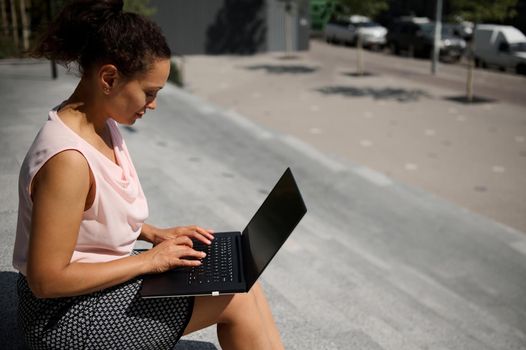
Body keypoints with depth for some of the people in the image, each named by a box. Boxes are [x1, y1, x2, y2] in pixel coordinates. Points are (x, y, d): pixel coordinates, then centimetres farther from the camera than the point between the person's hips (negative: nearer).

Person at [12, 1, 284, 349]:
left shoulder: (103, 124, -1)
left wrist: (154, 234, 1)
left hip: (101, 279, 8)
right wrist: (148, 260, -20)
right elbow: (46, 279, -25)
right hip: (67, 316, -8)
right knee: (237, 298, -10)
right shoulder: (68, 160, -29)